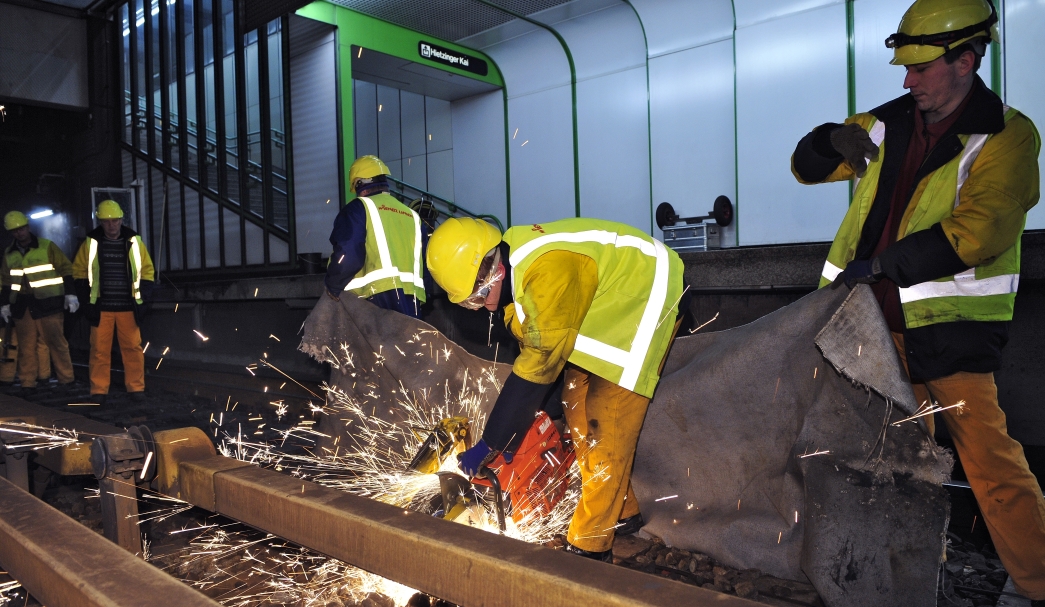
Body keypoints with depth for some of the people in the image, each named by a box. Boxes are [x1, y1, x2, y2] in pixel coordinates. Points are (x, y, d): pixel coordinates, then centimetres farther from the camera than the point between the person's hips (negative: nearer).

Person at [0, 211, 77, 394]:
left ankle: (65, 378, 7)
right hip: (22, 305, 4)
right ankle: (27, 382, 12)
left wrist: (70, 294, -7)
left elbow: (65, 269, -2)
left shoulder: (47, 247, -2)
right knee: (26, 345, 6)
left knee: (56, 341, -2)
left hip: (48, 302, -4)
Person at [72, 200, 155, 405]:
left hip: (128, 307, 0)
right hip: (101, 307, 0)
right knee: (99, 349, 3)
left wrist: (141, 295, 0)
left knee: (133, 348, 1)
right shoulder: (90, 243, 1)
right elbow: (79, 270, 10)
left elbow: (147, 270, 9)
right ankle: (98, 391, 10)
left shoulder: (134, 242, 2)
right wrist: (88, 295, 1)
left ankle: (136, 388, 9)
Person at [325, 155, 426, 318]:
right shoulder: (413, 216, 24)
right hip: (412, 299, 6)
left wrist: (333, 286, 7)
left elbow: (348, 254, -7)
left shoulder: (358, 208, 5)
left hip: (378, 295, -6)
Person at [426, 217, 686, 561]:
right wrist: (509, 437, 4)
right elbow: (532, 353, 2)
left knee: (606, 422, -12)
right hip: (606, 309, 10)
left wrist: (489, 446, -24)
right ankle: (622, 513, 22)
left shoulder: (547, 272, -35)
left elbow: (541, 363, -31)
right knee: (577, 405, 9)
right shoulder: (512, 271, -5)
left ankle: (589, 544, -3)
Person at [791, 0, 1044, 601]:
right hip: (880, 315, 5)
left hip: (952, 324, -5)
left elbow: (977, 231, -21)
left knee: (988, 451, -10)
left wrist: (880, 264, -22)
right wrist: (836, 139, -9)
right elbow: (806, 166, 13)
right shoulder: (889, 124, 8)